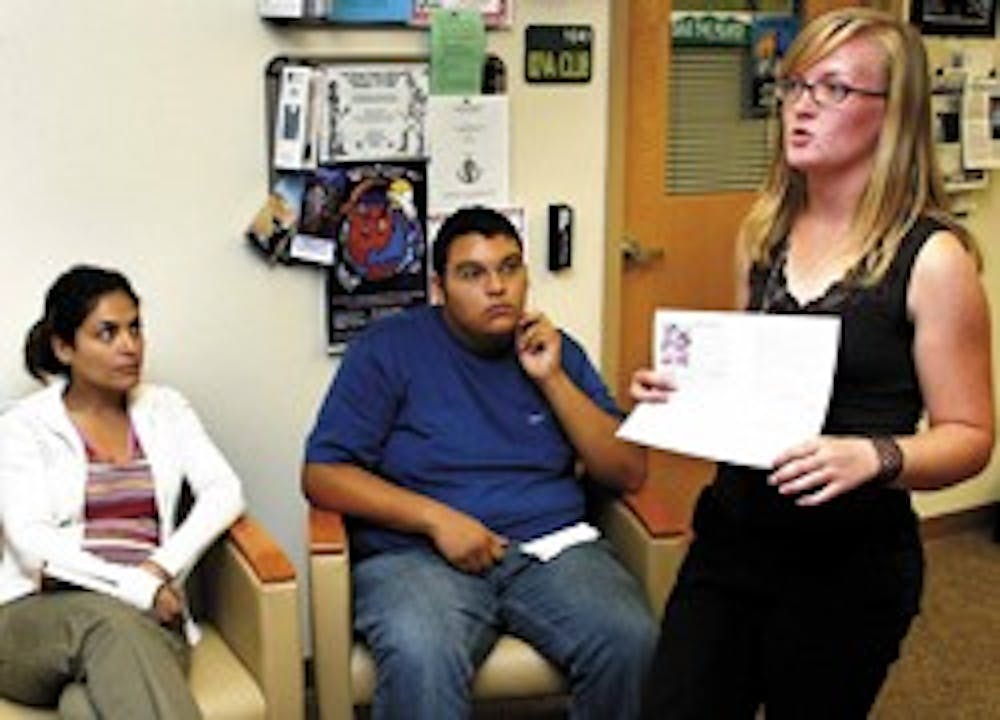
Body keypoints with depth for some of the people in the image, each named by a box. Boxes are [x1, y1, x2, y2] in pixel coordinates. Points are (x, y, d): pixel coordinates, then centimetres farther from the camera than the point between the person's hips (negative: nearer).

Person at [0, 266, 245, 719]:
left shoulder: (165, 409, 18)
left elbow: (224, 492, 4)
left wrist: (161, 569, -12)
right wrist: (132, 586, -17)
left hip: (148, 616, 1)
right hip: (38, 615, -1)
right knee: (111, 623, -37)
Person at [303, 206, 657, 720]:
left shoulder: (555, 350, 15)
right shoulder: (389, 349, 4)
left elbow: (628, 474, 9)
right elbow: (322, 475, -1)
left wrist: (553, 379, -2)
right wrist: (437, 518, -13)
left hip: (553, 548, 3)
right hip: (418, 554, -3)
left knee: (632, 642, -26)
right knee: (421, 662, -36)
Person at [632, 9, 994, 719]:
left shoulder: (932, 257, -12)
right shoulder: (765, 233, 5)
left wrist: (874, 457, -27)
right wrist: (677, 393, -1)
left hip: (850, 564, -4)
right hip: (731, 537, 5)